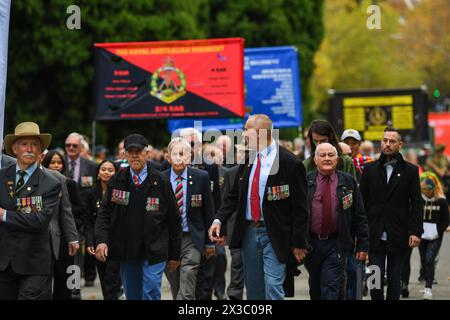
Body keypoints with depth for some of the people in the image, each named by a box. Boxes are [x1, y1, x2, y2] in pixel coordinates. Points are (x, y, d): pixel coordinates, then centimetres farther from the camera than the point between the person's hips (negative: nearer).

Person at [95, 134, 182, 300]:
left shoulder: (160, 182, -2)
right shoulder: (116, 181, 4)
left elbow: (174, 219, 2)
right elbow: (104, 213, 3)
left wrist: (174, 254, 3)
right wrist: (101, 240, -15)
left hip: (154, 251, -3)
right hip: (126, 252, 3)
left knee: (151, 294, -12)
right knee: (132, 295, 11)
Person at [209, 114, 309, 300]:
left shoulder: (289, 162, -10)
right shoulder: (247, 160, 9)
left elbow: (300, 206, -10)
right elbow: (234, 196, 13)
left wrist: (299, 243, -11)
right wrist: (219, 220, -3)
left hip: (275, 235, -6)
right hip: (249, 232, 6)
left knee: (273, 287, -13)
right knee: (254, 290, 12)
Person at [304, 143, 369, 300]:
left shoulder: (348, 182, 2)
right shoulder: (306, 181, 1)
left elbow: (359, 216, 3)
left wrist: (363, 245, -1)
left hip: (336, 246, -2)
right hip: (311, 244, 2)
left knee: (331, 288, -9)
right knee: (315, 287, 16)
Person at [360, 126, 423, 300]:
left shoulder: (410, 170, 5)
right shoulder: (370, 169, 7)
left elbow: (416, 204, 2)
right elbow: (361, 201, 6)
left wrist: (416, 232, -7)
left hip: (398, 237, 0)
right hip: (375, 236, 0)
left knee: (394, 279, 6)